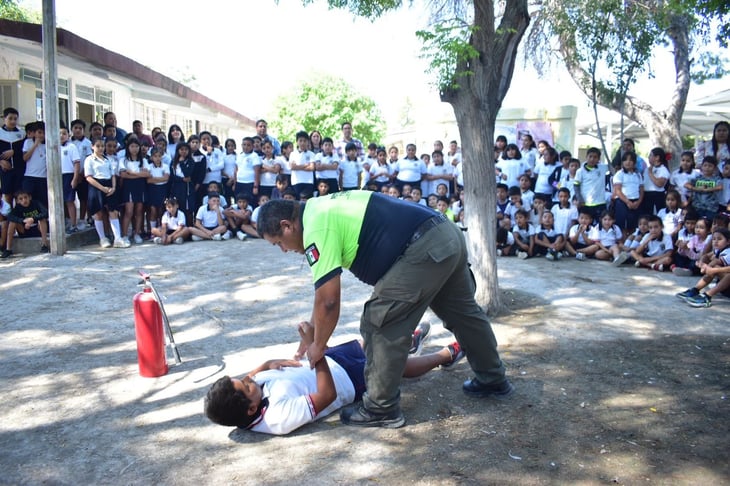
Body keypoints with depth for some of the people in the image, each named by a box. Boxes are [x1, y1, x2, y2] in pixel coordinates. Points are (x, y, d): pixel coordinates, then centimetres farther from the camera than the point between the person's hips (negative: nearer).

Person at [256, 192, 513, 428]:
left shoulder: (316, 228, -12)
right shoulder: (323, 210, 18)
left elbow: (328, 301, -13)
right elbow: (325, 290, 24)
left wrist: (318, 346, 3)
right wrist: (312, 333, 28)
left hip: (425, 249, -11)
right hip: (447, 237, 11)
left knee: (381, 324, -2)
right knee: (463, 312, 25)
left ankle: (382, 409, 10)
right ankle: (494, 380, 44)